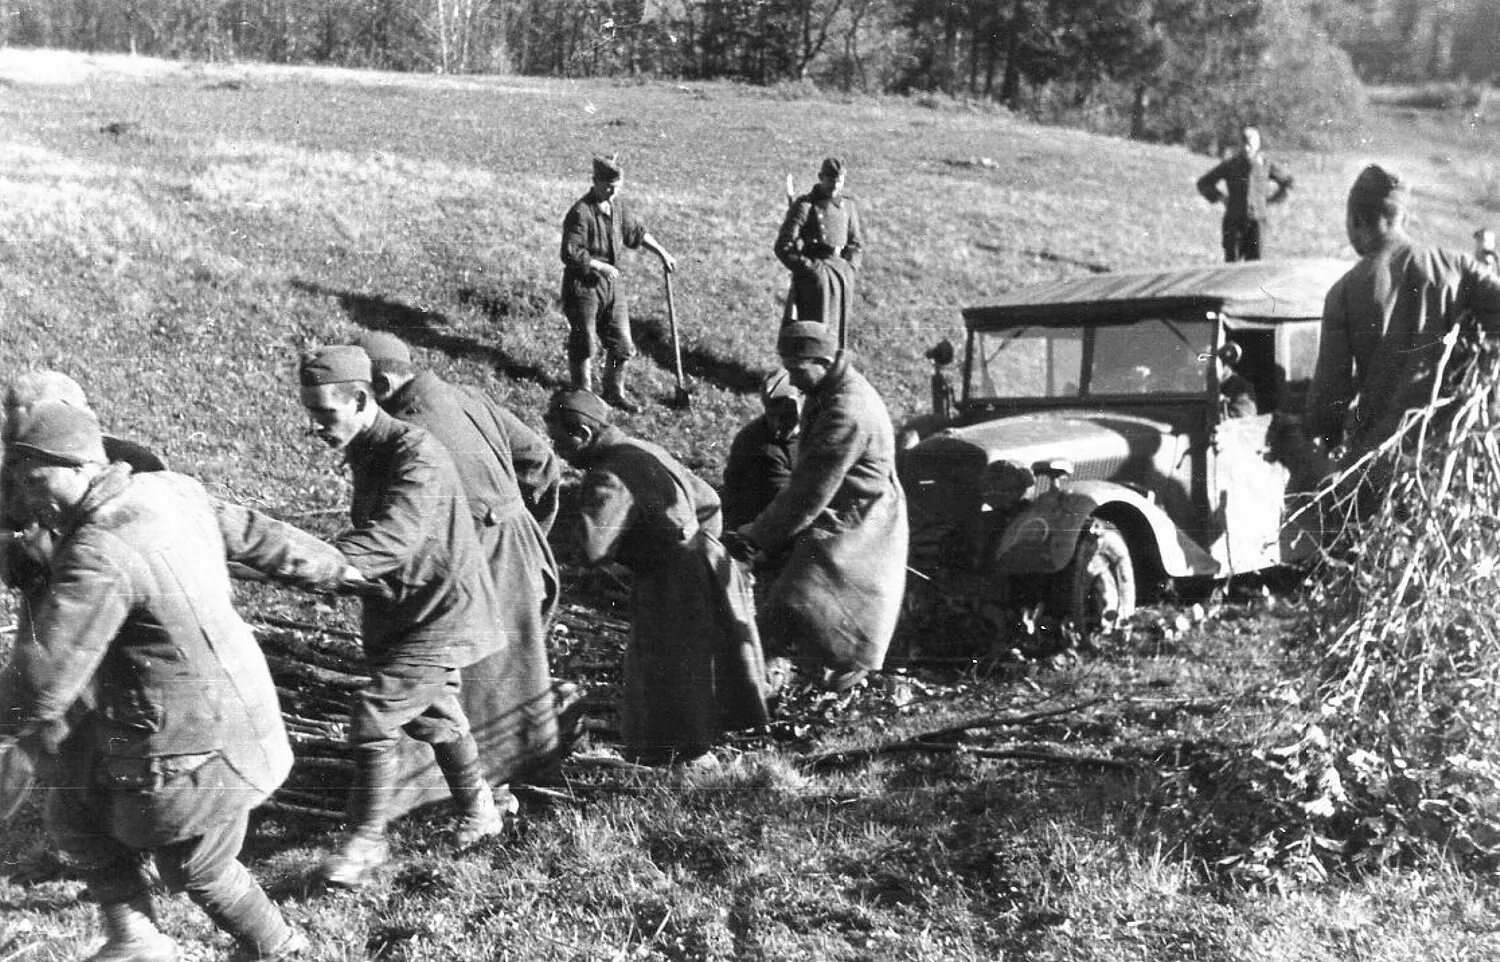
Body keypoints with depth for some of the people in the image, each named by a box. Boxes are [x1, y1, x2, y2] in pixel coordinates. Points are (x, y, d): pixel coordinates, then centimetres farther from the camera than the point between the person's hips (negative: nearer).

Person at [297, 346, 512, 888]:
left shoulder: (416, 455, -24)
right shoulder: (366, 455, 6)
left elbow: (391, 536, -39)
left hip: (442, 617, -10)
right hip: (402, 613, 10)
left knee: (373, 717, -13)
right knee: (433, 716, 21)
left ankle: (367, 841, 2)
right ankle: (479, 813, 39)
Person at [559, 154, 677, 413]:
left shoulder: (618, 205, 4)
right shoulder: (580, 213, -21)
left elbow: (637, 232, 19)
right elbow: (570, 253, -23)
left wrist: (662, 252, 17)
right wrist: (601, 266, -19)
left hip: (612, 284, 7)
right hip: (583, 285, -7)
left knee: (622, 343, 11)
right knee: (584, 344, 6)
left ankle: (615, 392, 29)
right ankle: (584, 393, 22)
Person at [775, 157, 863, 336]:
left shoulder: (847, 205, 11)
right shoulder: (805, 206, -7)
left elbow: (856, 242, 23)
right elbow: (783, 248, -10)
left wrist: (850, 266, 5)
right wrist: (811, 269, -14)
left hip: (843, 277, 6)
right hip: (816, 277, -5)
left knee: (837, 332, 8)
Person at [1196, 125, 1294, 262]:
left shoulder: (1266, 164, 3)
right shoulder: (1230, 165, 0)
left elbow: (1287, 181, 20)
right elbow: (1203, 183, 10)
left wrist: (1271, 200, 12)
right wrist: (1221, 198, 3)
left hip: (1256, 221, 1)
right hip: (1234, 221, -1)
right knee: (1232, 263, -6)